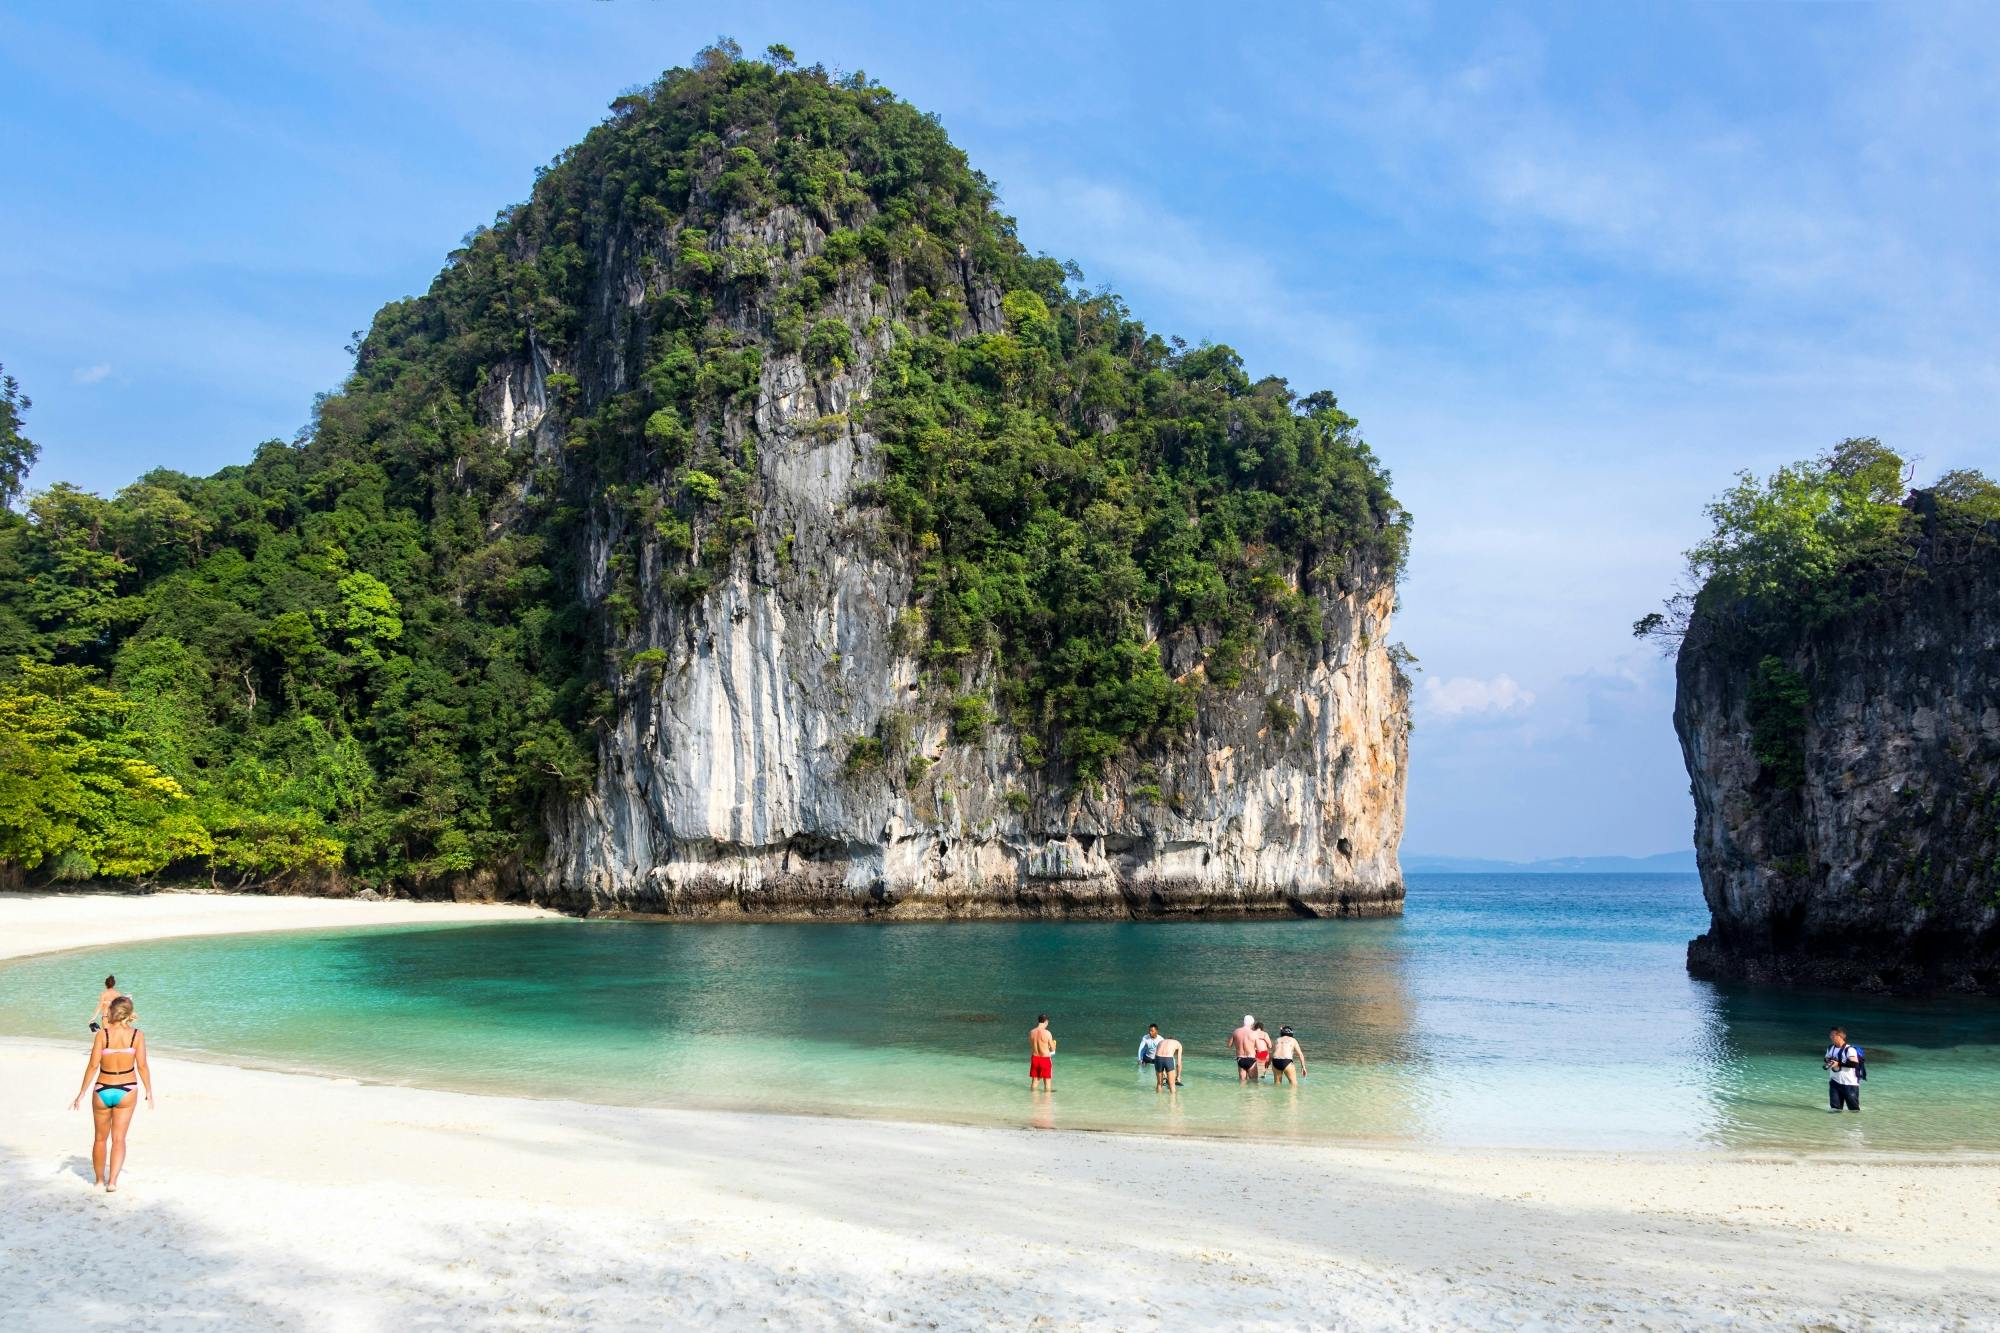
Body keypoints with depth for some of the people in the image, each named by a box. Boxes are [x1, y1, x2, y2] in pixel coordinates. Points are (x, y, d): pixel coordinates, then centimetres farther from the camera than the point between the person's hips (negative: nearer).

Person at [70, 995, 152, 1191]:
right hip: (126, 1092, 0)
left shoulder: (103, 1034, -11)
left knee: (100, 1138, 19)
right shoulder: (137, 1035, -8)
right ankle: (112, 1181, -5)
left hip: (102, 1091, 0)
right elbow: (142, 1066, -8)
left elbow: (93, 1065, -10)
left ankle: (99, 1179, 33)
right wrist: (149, 1091, 4)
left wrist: (81, 1093, -1)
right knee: (118, 1139, 6)